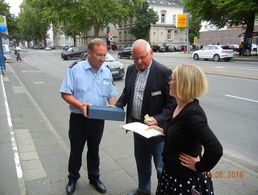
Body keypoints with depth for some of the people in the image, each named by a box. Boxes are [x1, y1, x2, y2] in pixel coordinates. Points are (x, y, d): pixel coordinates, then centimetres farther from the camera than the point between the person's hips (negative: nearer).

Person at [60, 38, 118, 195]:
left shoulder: (107, 72, 2)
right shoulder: (76, 69, -11)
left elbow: (112, 95, 8)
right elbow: (65, 93, -11)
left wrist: (113, 107, -12)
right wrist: (80, 105, -27)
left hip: (98, 119, 3)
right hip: (78, 118, -3)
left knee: (94, 151, 20)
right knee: (76, 151, 15)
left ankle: (94, 178, 39)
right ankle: (73, 179, 37)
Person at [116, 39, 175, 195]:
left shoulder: (164, 72, -17)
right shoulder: (131, 70, 3)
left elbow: (172, 102, -16)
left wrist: (158, 119, -28)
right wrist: (117, 106, -2)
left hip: (157, 128, -6)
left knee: (161, 166, 7)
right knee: (141, 161, 24)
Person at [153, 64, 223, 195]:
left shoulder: (192, 113, -28)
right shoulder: (179, 107, -1)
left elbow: (215, 149, -35)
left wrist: (199, 167, -22)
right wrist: (163, 131, 6)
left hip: (186, 179, -8)